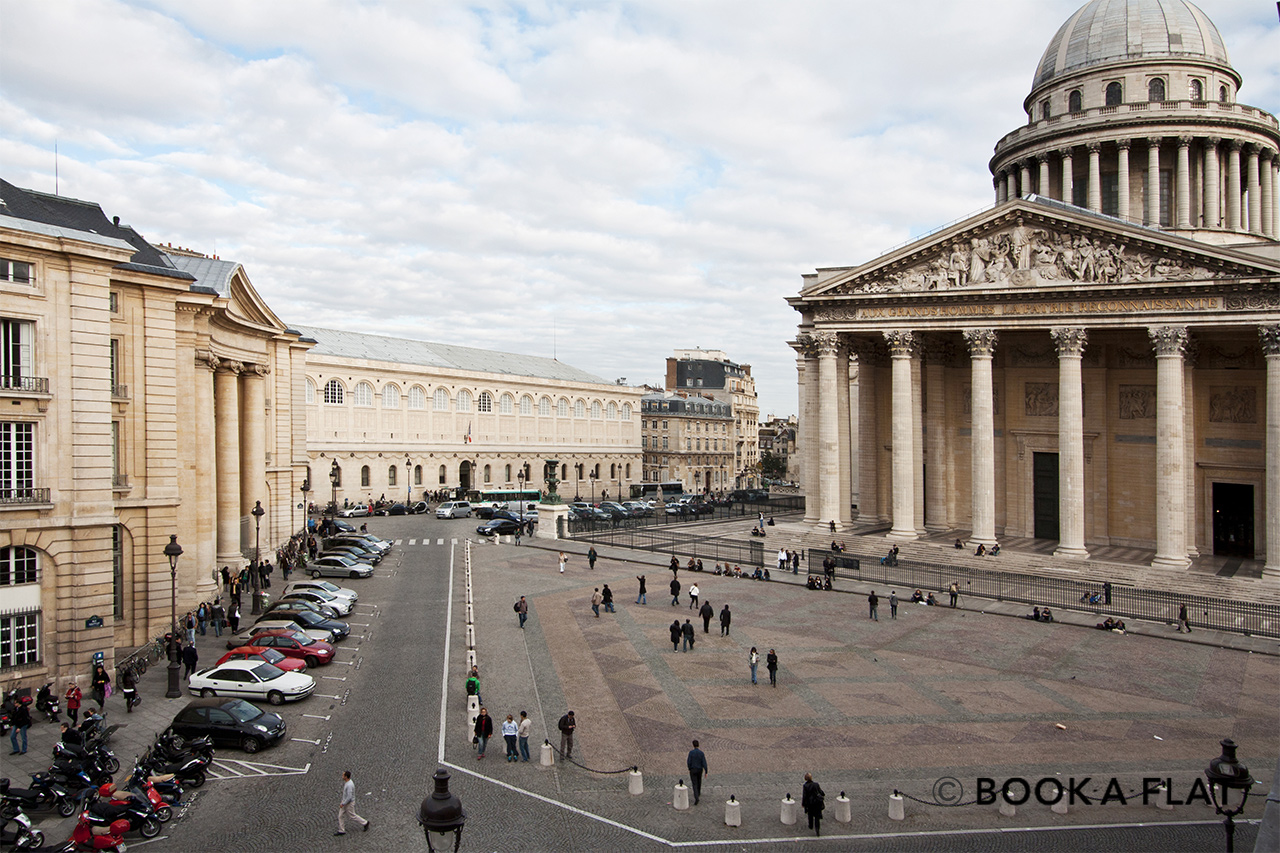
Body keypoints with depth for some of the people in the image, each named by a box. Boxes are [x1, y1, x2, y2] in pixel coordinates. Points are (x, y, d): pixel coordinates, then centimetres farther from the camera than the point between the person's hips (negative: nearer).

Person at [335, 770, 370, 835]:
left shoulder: (349, 785, -34)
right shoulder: (347, 782, -2)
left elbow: (349, 797, -32)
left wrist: (343, 804, -22)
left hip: (349, 803, -9)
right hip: (344, 801, 9)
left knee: (352, 816, 8)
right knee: (341, 816, 12)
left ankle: (365, 823, 24)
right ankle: (341, 831, 23)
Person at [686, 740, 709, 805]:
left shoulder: (691, 752, -17)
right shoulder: (701, 753, -12)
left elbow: (689, 762, -15)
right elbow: (704, 763, -14)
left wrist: (689, 768, 4)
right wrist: (706, 772, -9)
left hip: (693, 770, -3)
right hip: (699, 770, 3)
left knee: (694, 784, -1)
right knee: (699, 782, 29)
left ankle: (696, 798, -19)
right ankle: (698, 793, 48)